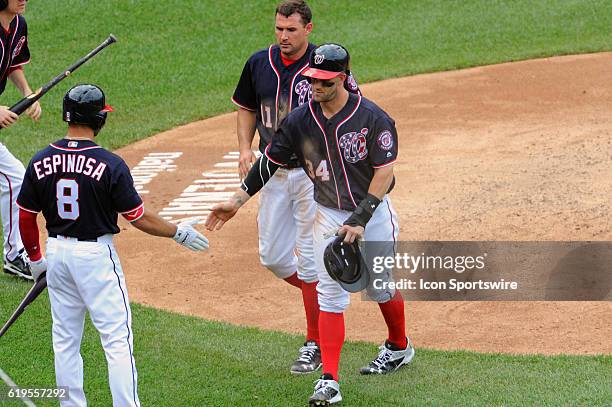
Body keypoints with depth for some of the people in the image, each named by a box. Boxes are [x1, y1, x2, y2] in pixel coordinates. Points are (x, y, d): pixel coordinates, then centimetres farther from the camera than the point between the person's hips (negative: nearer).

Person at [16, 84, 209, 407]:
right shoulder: (110, 165, -15)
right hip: (96, 254, -5)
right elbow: (138, 217, -10)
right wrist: (178, 232, 4)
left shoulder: (41, 162, -3)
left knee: (65, 339, 14)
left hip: (57, 252, 5)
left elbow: (26, 219, 4)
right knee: (117, 338, 0)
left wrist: (35, 259, 19)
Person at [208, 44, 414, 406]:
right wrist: (238, 200, -2)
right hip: (329, 214, 3)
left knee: (380, 287, 12)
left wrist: (360, 220, -23)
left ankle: (400, 347, 42)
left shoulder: (373, 118, -19)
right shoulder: (301, 120, -7)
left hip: (373, 213, -3)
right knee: (330, 294, -5)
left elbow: (385, 172, -18)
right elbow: (270, 161, 2)